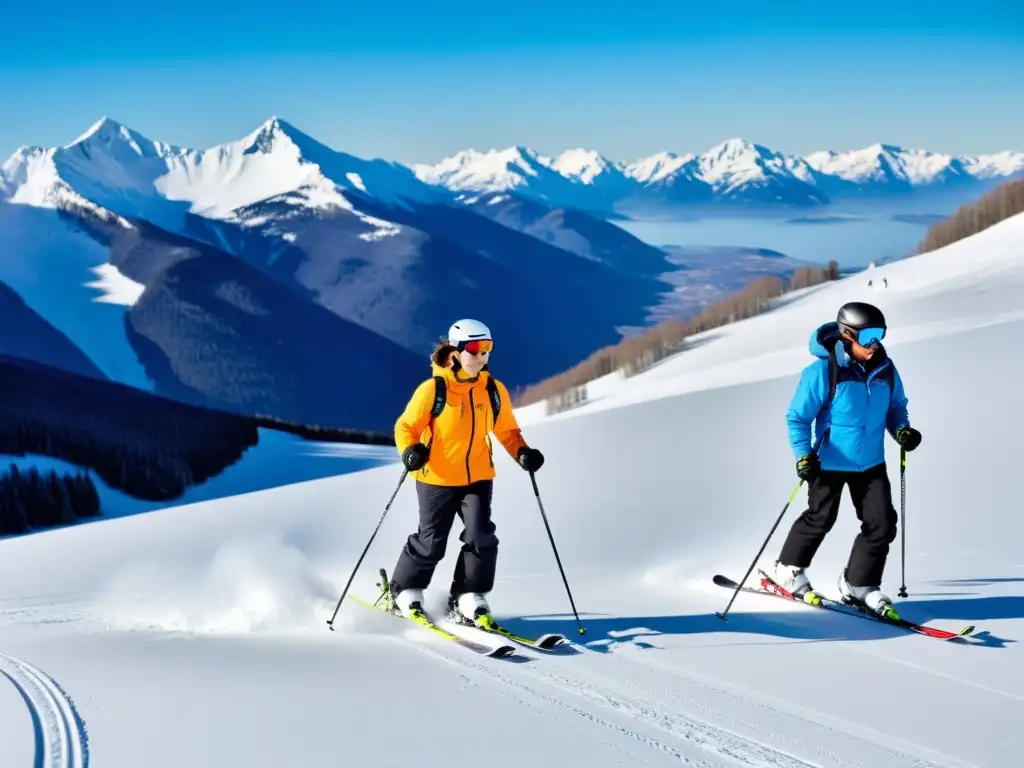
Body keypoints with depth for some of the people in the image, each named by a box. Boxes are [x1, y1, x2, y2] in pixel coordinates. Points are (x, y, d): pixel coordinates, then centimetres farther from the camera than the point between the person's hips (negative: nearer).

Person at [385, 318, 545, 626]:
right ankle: (405, 591, 27)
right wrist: (410, 451, -26)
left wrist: (522, 453, -9)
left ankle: (468, 600, 5)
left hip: (478, 477, 3)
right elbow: (406, 427, -7)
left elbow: (507, 430, 9)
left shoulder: (494, 390, -2)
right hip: (437, 478, -3)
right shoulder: (433, 389, -13)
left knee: (481, 538, -9)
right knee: (431, 542, 5)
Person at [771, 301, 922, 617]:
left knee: (882, 523, -1)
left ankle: (858, 584, 16)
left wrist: (902, 430, -7)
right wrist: (803, 455, -23)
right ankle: (789, 569, 35)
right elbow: (797, 417, -13)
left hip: (871, 463, 5)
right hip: (830, 461, -5)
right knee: (820, 519, 10)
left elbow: (895, 406, 13)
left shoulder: (885, 369, -4)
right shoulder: (823, 371, -20)